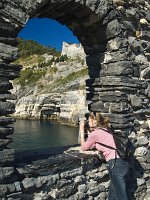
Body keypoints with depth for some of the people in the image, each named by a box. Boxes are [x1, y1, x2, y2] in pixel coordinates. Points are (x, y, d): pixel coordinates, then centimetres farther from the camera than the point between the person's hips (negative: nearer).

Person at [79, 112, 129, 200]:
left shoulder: (95, 133, -6)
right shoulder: (105, 130, 18)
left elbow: (84, 148, 10)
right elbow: (92, 145, 27)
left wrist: (82, 130, 14)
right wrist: (89, 132, 22)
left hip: (116, 164, -9)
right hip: (122, 162, 9)